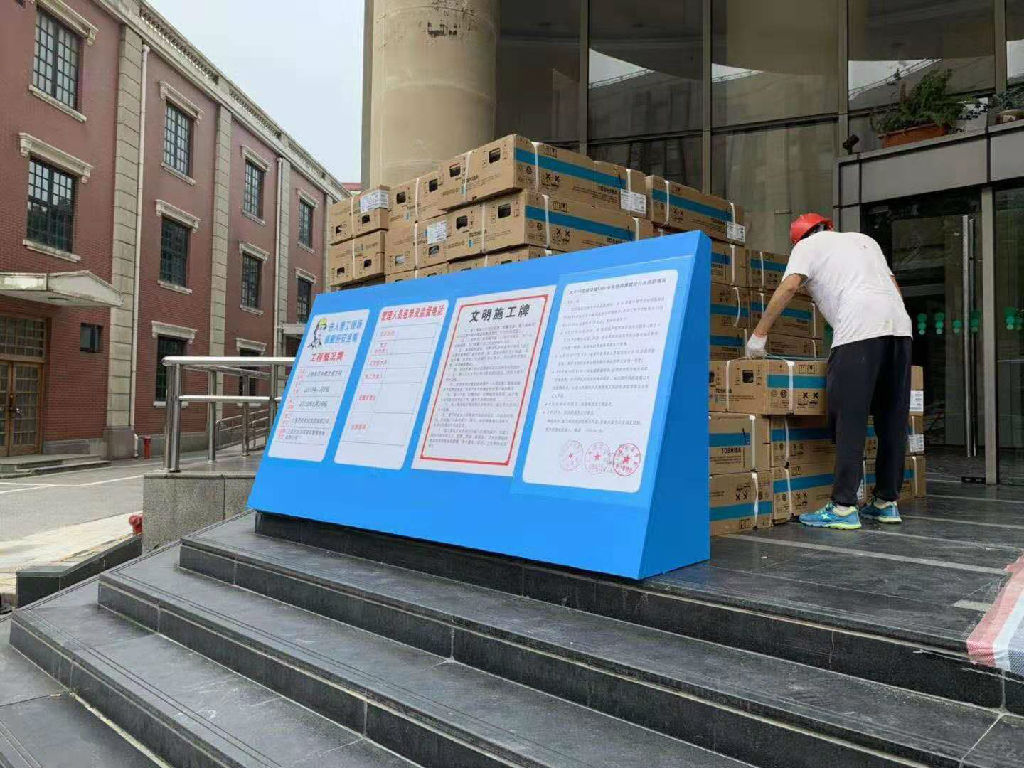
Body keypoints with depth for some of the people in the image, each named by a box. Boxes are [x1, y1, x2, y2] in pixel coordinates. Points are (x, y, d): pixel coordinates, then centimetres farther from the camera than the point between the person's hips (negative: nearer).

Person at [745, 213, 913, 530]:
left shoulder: (807, 245, 13)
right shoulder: (864, 239, 32)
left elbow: (787, 287, -3)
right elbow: (895, 286, 30)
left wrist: (759, 334, 0)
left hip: (860, 329, -7)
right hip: (899, 325, 7)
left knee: (849, 419, -8)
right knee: (892, 419, 10)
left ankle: (843, 507, -9)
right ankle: (887, 502, 16)